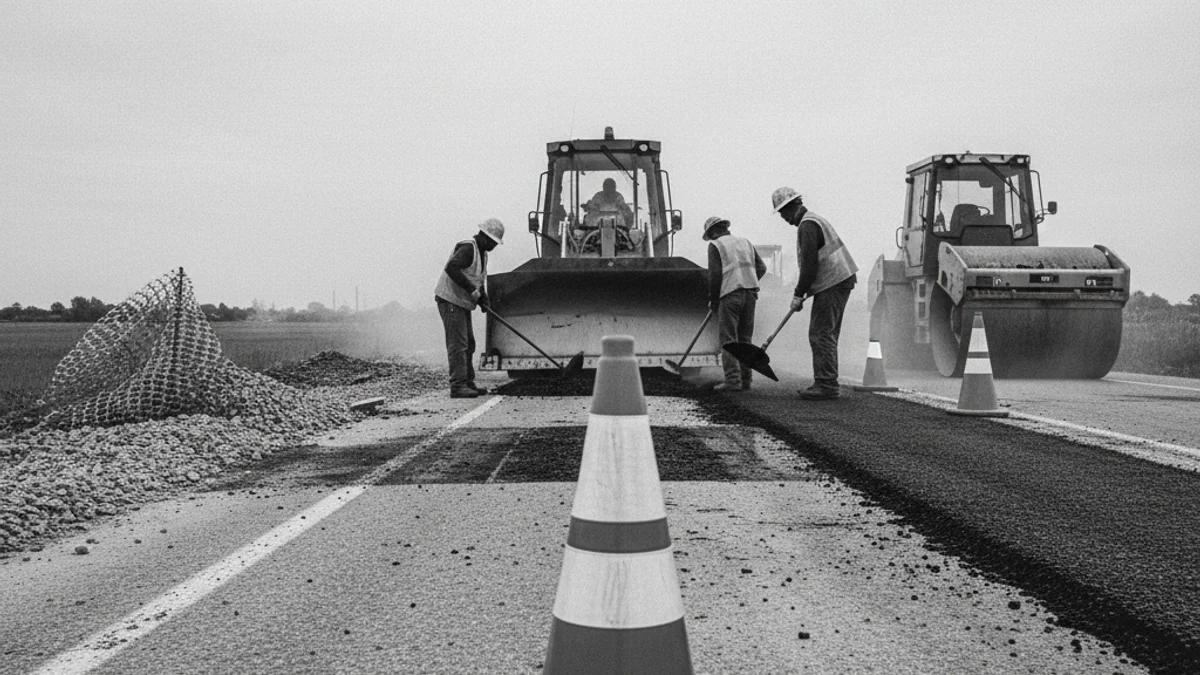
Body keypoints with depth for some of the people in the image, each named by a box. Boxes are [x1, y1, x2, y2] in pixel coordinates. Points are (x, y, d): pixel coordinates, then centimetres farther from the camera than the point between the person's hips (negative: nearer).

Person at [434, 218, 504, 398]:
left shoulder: (482, 252, 14)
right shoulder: (467, 247, -17)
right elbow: (451, 268, -32)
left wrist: (483, 297, 2)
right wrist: (472, 290, -30)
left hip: (462, 303, 10)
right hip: (450, 300, -10)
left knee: (468, 344, 13)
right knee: (458, 344, -11)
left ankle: (468, 383, 20)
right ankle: (458, 386, -11)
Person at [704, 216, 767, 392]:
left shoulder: (715, 245, 2)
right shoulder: (745, 242, 20)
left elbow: (715, 274, -7)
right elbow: (761, 267, 13)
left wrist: (712, 299, 1)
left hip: (730, 294, -6)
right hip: (750, 293, 6)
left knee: (728, 339, -4)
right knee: (745, 338, 10)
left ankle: (733, 379, -12)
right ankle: (745, 379, 10)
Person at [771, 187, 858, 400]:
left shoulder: (807, 226, -13)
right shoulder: (813, 221, 21)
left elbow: (809, 265, -19)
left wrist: (798, 295, -12)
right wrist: (802, 291, 19)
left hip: (832, 284, -10)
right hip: (839, 281, 10)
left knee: (821, 334, -9)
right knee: (827, 335, 12)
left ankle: (826, 384, -10)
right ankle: (828, 384, 14)